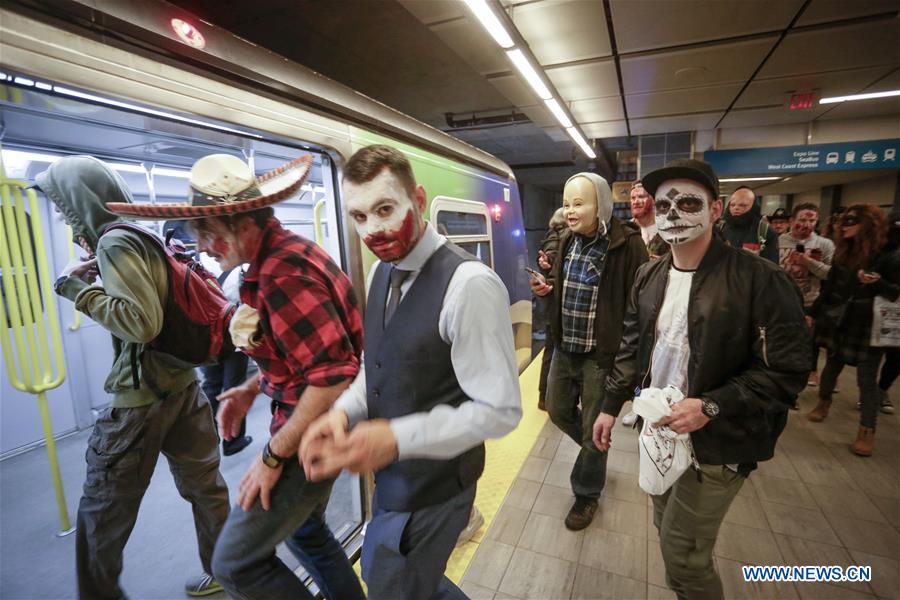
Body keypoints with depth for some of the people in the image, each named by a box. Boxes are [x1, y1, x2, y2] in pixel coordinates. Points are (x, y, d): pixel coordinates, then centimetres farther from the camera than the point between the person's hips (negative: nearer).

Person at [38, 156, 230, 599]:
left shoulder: (115, 243, -14)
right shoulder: (145, 238, 11)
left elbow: (142, 323, -24)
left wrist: (75, 287, -14)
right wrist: (97, 273, 7)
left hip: (141, 398, -8)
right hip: (182, 385, 8)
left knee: (103, 509, 12)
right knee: (203, 486, 18)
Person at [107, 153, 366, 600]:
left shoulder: (282, 272, -27)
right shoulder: (277, 254, 6)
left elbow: (334, 376, -30)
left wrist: (273, 455, -20)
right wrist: (253, 388, 8)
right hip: (301, 418, 10)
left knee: (236, 562, 2)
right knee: (302, 528, 26)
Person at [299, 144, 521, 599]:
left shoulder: (469, 284, -27)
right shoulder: (381, 272, -1)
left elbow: (499, 410, -23)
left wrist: (398, 437, -28)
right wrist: (343, 412, -9)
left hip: (433, 483, -7)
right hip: (391, 472, 8)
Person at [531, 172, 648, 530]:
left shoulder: (627, 243, -17)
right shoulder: (567, 239, 5)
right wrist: (548, 290, -3)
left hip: (602, 352, -6)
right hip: (565, 347, 7)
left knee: (593, 427, 9)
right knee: (558, 410, 19)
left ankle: (587, 494, 34)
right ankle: (595, 449, 50)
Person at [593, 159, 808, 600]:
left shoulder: (760, 280, -16)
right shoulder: (649, 277, 3)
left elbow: (785, 371, -15)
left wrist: (710, 407, -24)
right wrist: (611, 405, 9)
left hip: (715, 444, -5)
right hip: (658, 430, 6)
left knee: (682, 554, 6)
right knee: (669, 535, 21)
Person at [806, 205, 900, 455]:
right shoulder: (843, 252, 5)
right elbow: (830, 286, 10)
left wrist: (877, 284, -31)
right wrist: (814, 312, 10)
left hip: (868, 328, -5)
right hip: (838, 322, 5)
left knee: (867, 380, 1)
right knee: (831, 367, 18)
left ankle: (867, 431, 12)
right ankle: (823, 403, 40)